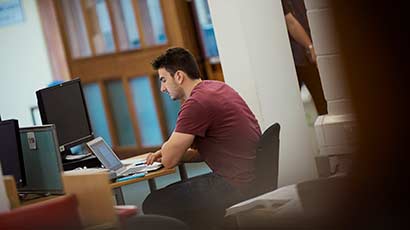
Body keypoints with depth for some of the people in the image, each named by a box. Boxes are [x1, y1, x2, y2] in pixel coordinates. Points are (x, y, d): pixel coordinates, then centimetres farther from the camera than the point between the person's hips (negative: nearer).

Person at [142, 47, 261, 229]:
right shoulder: (218, 87, 14)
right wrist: (167, 152, 11)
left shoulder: (197, 103, -17)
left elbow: (169, 160, -14)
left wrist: (167, 148, 8)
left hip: (237, 186, -10)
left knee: (154, 205, -8)